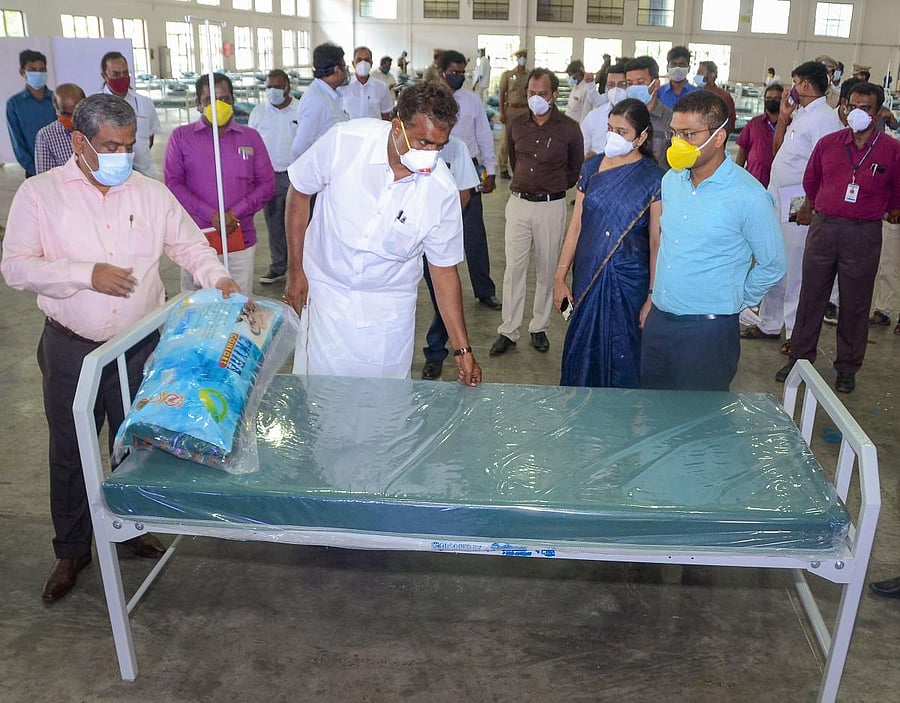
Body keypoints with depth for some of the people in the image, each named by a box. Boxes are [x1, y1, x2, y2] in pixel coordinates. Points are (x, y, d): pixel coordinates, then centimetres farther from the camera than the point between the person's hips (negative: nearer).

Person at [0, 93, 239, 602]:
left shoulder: (151, 193, 1)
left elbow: (189, 245, 5)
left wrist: (218, 277, -15)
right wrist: (87, 274, -21)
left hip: (141, 347, 2)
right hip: (71, 350, -1)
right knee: (70, 454, 11)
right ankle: (72, 551, 30)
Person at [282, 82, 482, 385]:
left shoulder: (443, 190, -17)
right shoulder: (345, 141, -19)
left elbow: (444, 269, -7)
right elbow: (299, 192, -2)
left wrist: (462, 349, -7)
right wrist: (295, 269, -1)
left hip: (390, 306, 0)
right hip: (327, 290, 0)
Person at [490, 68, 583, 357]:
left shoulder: (569, 128, -5)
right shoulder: (516, 125, 3)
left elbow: (576, 168, 9)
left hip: (552, 206, -2)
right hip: (518, 203, 2)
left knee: (547, 270, 7)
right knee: (514, 268, 2)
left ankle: (539, 328, 20)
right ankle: (508, 331, 9)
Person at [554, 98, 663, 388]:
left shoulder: (653, 180, -8)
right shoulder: (592, 167, 2)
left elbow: (657, 242, -7)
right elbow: (576, 226, 4)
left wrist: (653, 297, -9)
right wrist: (560, 277, 2)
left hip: (628, 281, -3)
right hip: (587, 277, 3)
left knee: (621, 356, 8)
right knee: (583, 349, 15)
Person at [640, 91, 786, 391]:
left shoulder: (749, 196, -14)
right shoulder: (671, 180, 5)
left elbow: (772, 266, -5)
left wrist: (735, 302, 2)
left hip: (708, 330, -6)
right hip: (658, 319, 6)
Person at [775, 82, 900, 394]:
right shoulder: (828, 143, 4)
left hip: (863, 236, -2)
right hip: (823, 226, 2)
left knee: (854, 304, 7)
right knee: (810, 297, 9)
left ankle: (847, 368, 20)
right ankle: (800, 358, 21)